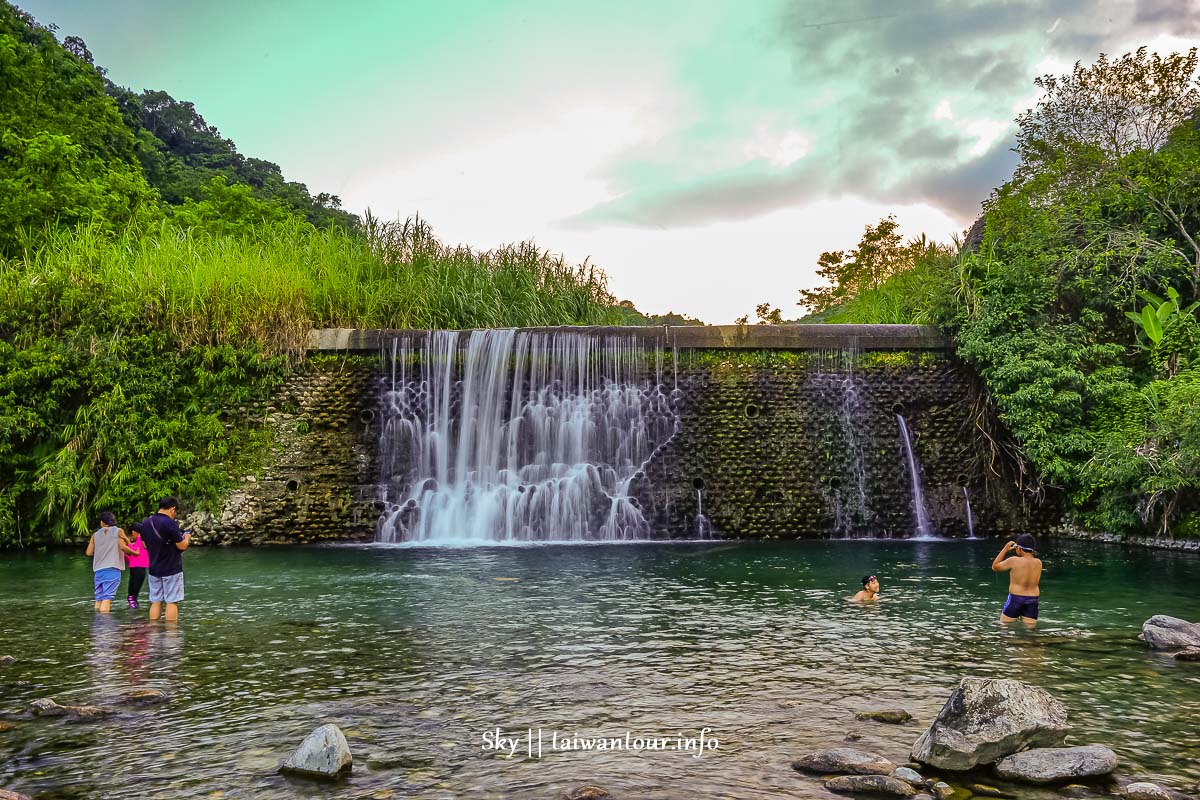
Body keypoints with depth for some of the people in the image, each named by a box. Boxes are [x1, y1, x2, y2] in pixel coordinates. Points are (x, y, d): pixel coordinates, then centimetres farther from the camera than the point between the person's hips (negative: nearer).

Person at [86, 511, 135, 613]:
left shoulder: (95, 534, 13)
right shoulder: (118, 531, 2)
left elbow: (89, 552, 10)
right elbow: (123, 547, -11)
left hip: (98, 570, 4)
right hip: (112, 569, -4)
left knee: (99, 599, 12)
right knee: (107, 598, -9)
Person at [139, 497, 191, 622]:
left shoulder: (145, 523, 5)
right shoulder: (169, 523, -17)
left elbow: (145, 545, 16)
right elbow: (182, 546, -14)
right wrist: (187, 538, 5)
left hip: (154, 569, 6)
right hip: (172, 569, -6)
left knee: (155, 602, 11)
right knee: (172, 602, -1)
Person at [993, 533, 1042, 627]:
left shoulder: (1014, 561, -15)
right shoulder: (1038, 563, -1)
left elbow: (994, 567, 0)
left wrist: (1005, 549, 2)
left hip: (1016, 598, -4)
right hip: (1033, 600, 4)